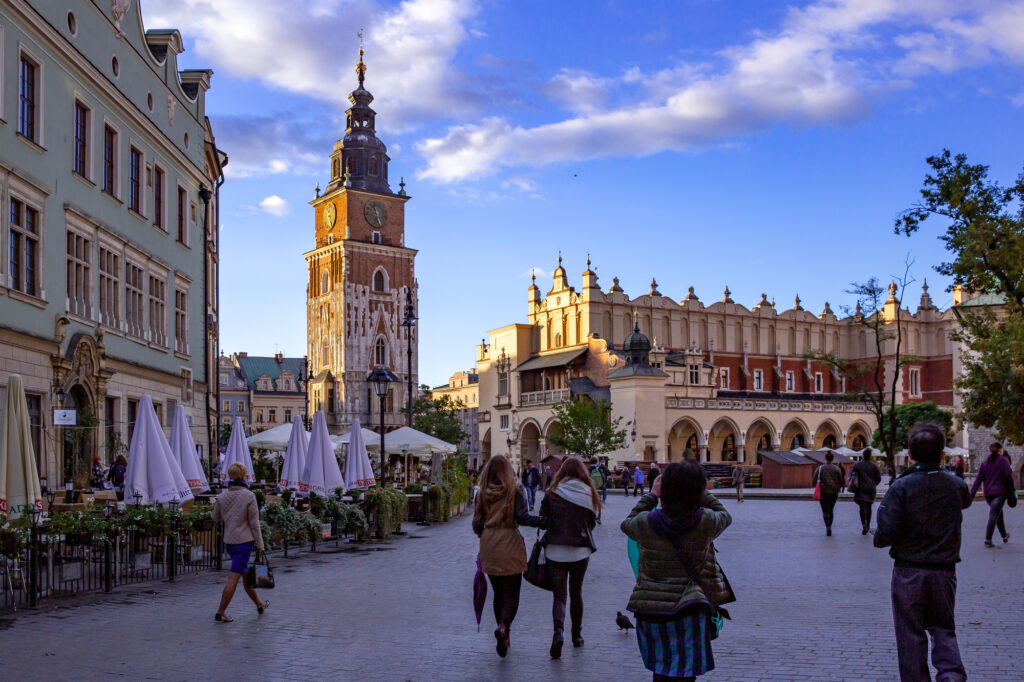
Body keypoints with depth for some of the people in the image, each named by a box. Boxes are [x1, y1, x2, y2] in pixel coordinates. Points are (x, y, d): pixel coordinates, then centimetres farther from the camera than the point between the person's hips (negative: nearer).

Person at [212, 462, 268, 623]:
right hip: (244, 541, -6)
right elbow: (254, 523, -10)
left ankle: (259, 604, 32)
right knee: (234, 577, -4)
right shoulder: (249, 496, -12)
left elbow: (216, 518, 12)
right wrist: (260, 544, -4)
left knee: (246, 573, 18)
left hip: (228, 541, 6)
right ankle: (220, 613, -6)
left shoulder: (222, 496, 2)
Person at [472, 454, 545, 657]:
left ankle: (505, 638, 20)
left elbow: (477, 524, 7)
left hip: (489, 549, 4)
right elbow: (522, 517, -16)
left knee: (498, 594, 16)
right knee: (511, 596, -1)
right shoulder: (516, 489, -4)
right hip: (510, 547, -3)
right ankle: (503, 626, -27)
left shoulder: (483, 493, 5)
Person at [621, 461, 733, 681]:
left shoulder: (646, 522, -7)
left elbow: (627, 524, 18)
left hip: (649, 612, 2)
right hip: (688, 612, -2)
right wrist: (702, 493, 23)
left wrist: (651, 495, 22)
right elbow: (725, 516, 14)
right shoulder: (706, 521, -10)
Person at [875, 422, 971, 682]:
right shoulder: (956, 486, -2)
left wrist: (879, 537, 4)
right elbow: (966, 500, 25)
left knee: (910, 634, 8)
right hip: (944, 571, 3)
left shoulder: (901, 487, -13)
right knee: (943, 627, 16)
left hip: (909, 572, -3)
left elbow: (885, 534, -18)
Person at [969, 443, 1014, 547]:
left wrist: (972, 494, 3)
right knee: (994, 515, -11)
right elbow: (1009, 475, -8)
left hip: (988, 493, 5)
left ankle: (1004, 536, 36)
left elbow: (978, 479, 6)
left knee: (999, 514, 23)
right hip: (1000, 492, -5)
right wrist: (1011, 490, 1)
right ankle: (988, 539, -21)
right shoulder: (1003, 460, -1)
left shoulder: (984, 463, 11)